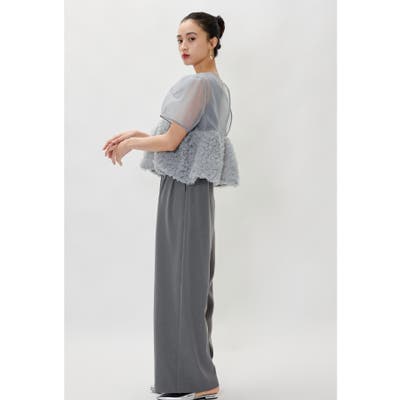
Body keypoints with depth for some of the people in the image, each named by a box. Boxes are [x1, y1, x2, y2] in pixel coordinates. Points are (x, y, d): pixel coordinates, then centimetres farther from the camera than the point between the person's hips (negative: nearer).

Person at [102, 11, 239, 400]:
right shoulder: (218, 86, 15)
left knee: (185, 278, -4)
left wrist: (130, 144, 1)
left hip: (184, 192, -10)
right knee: (190, 279, 13)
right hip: (193, 192, 10)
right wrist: (136, 134, 12)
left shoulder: (199, 83, -14)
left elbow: (171, 142, -16)